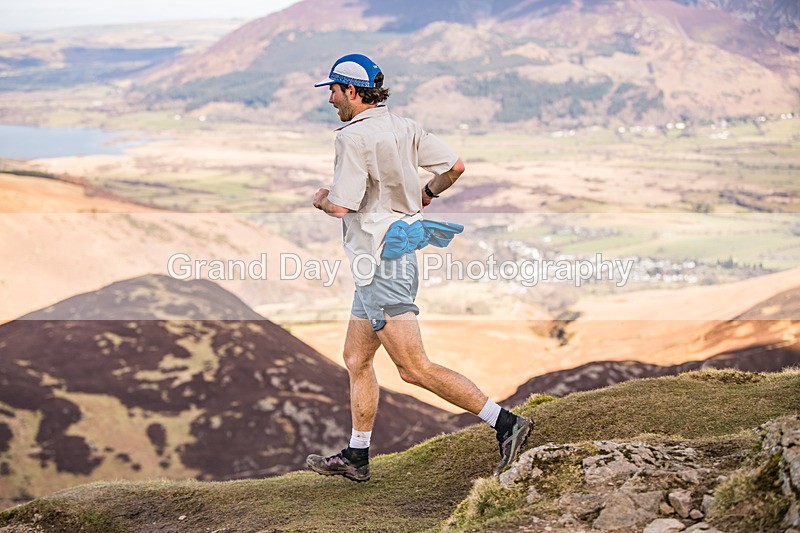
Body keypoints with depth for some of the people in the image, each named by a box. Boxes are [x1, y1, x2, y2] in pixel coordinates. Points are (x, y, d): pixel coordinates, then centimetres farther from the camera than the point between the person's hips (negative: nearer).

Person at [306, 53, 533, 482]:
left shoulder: (354, 137, -16)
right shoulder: (403, 128, 8)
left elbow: (342, 205, -22)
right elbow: (455, 166, 7)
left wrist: (321, 200, 0)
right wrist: (424, 197, 24)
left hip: (381, 265, -10)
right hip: (396, 255, 10)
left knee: (415, 369, -8)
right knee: (356, 359, 17)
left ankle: (505, 423, -11)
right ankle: (356, 457, 25)